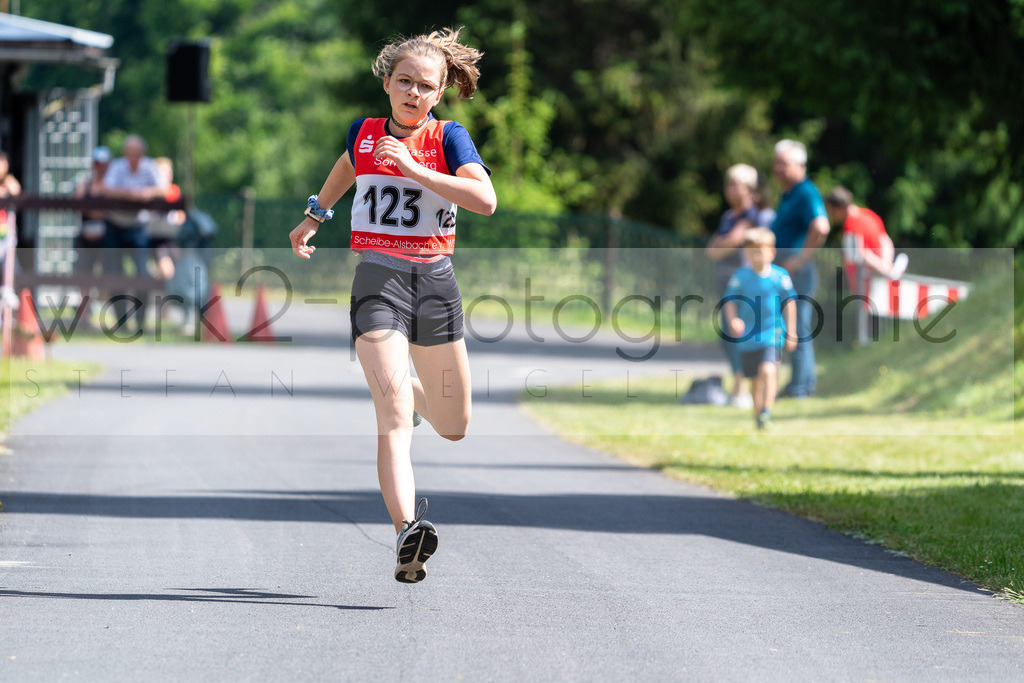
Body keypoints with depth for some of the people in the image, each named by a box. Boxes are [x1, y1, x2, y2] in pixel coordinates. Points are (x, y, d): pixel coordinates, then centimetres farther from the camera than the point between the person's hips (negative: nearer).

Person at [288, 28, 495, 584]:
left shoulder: (448, 137, 0)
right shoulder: (364, 134, 6)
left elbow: (485, 200, -17)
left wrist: (414, 168, -22)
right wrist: (314, 217, 44)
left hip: (435, 281, 1)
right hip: (377, 279, -1)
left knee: (454, 427, 13)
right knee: (394, 414, -21)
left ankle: (411, 390, 49)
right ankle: (407, 530, -36)